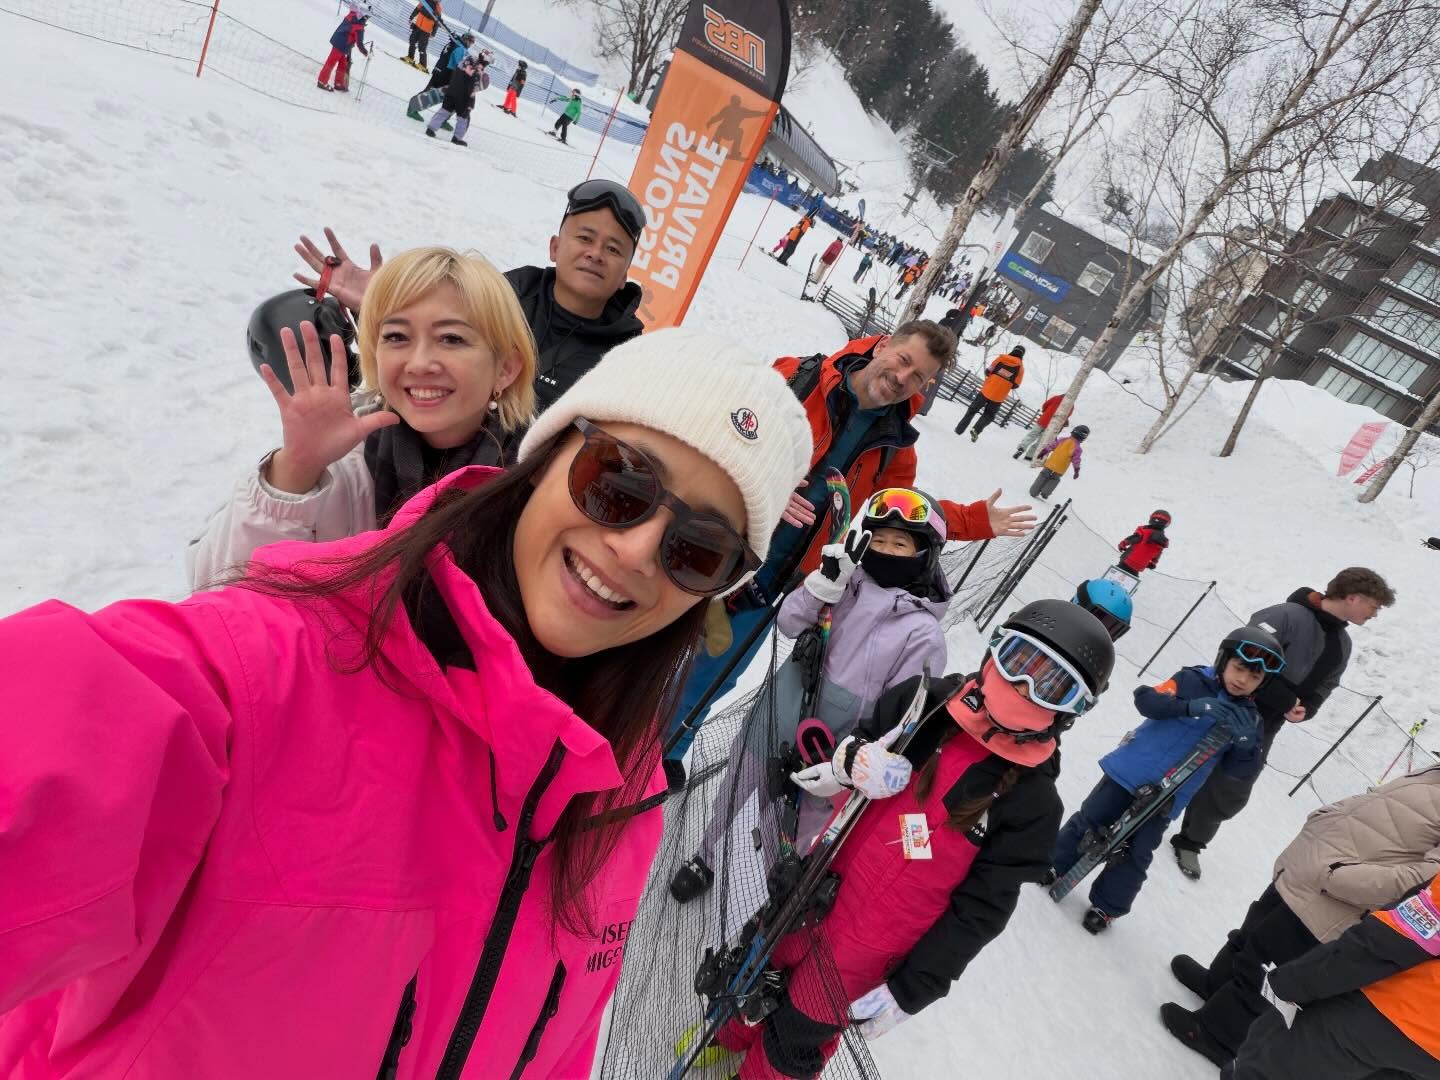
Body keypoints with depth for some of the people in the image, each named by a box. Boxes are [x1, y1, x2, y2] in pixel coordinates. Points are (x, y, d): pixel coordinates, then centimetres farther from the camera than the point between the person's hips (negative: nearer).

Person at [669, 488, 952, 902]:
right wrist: (828, 576, -24)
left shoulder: (923, 632, -15)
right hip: (772, 722, 4)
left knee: (789, 839, 15)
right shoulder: (847, 583, -7)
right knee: (730, 797, 24)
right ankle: (704, 860, 53)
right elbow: (788, 623, -11)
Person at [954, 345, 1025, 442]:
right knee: (988, 416, 16)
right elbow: (1016, 385, 0)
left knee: (973, 409, 15)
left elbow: (988, 371, 1)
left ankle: (960, 429, 15)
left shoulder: (1002, 358, -2)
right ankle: (976, 430, -7)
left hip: (987, 390, 0)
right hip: (998, 397, 0)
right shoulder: (1020, 368, -3)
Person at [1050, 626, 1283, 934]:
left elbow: (1243, 769, -5)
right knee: (1090, 821, 9)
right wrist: (1190, 706, -34)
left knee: (1136, 855, 6)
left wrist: (1244, 741, -25)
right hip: (1130, 772, -2)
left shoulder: (1248, 719, 2)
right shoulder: (1192, 680, -8)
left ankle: (1106, 906, 22)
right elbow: (1145, 699, -20)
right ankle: (1055, 865, 28)